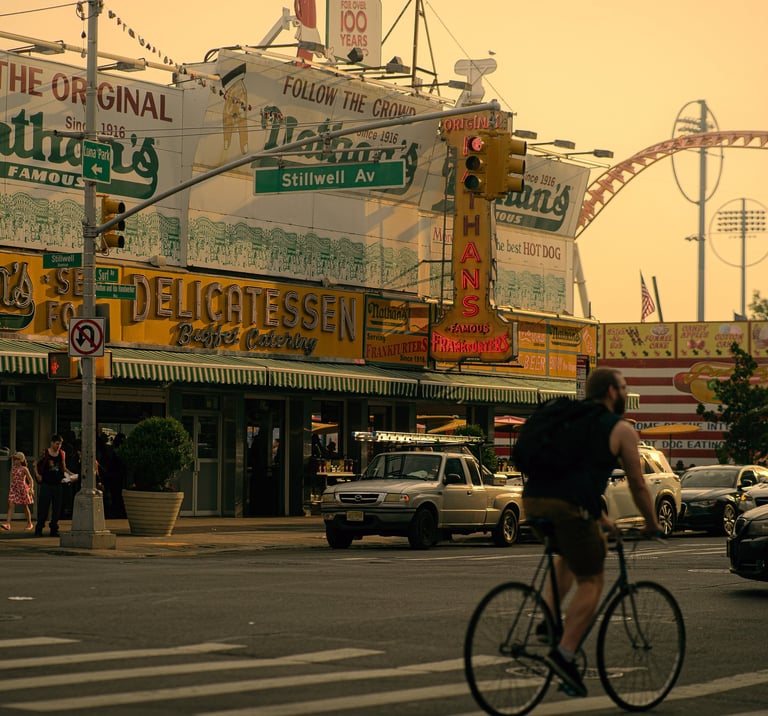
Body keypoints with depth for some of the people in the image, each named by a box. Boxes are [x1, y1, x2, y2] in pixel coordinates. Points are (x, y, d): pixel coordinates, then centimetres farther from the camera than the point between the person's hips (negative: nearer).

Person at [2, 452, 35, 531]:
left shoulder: (24, 469, -8)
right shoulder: (13, 468, 6)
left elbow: (30, 479, -6)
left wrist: (31, 489, -17)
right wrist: (11, 487, 16)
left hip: (22, 489, -4)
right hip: (14, 489, 4)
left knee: (25, 507, 8)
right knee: (11, 506, -9)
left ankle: (29, 524, 22)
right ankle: (8, 524, -16)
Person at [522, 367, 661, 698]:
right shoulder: (620, 429, 8)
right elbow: (637, 484, 11)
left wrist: (600, 518, 43)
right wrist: (651, 524, 26)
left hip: (533, 500, 7)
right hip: (570, 507, -7)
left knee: (567, 557, 33)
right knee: (590, 581, 4)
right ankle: (564, 654, -10)